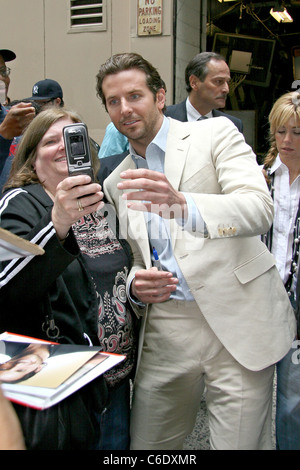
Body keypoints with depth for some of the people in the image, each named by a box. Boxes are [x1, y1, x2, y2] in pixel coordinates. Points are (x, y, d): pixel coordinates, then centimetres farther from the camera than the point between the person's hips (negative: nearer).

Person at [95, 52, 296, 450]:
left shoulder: (216, 134, -1)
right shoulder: (116, 183, 15)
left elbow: (260, 209, -17)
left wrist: (182, 205, -34)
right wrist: (134, 284, -5)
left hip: (236, 319, -4)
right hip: (165, 331, 5)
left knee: (240, 443, 0)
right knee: (147, 446, 9)